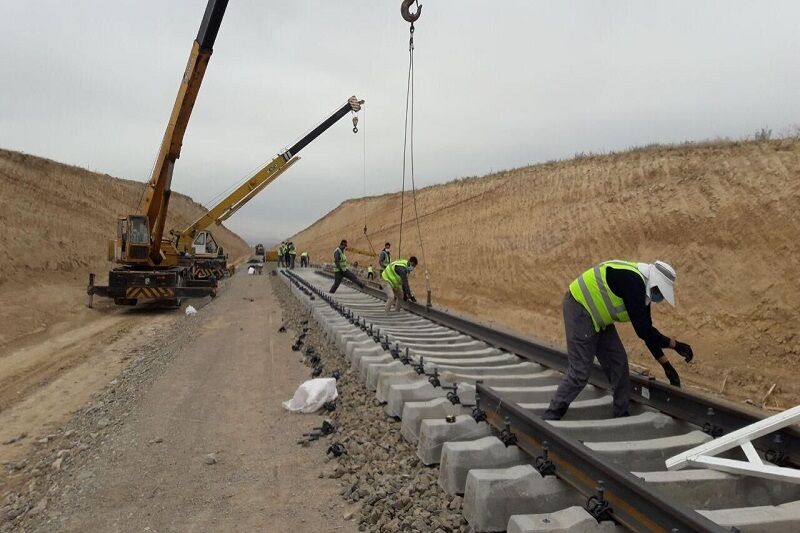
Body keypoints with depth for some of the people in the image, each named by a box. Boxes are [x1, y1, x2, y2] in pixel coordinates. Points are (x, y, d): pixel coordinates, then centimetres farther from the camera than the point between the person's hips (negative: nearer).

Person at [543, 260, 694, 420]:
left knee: (618, 363, 9)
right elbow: (642, 329, -25)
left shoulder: (641, 286, 5)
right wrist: (674, 344, -12)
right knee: (580, 371, -11)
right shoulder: (632, 281, -25)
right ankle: (551, 417, 0)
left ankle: (621, 414, 21)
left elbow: (646, 329, 10)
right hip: (579, 308, -10)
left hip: (597, 315, 10)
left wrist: (666, 364, 9)